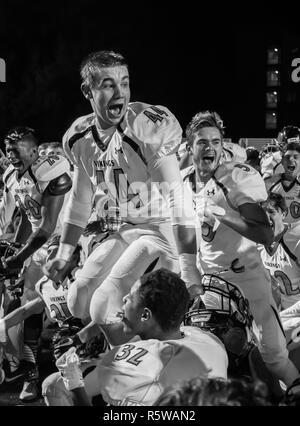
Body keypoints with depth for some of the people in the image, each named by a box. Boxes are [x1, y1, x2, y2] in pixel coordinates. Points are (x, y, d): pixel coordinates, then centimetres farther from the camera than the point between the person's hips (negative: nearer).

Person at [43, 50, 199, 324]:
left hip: (164, 229, -7)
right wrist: (63, 257, 14)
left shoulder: (152, 126, -24)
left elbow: (178, 201, -29)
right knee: (78, 302, 3)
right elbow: (80, 200, 13)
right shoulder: (79, 139, -2)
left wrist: (189, 270, -34)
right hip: (129, 229, 7)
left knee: (105, 309, -18)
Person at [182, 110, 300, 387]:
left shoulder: (239, 178, -13)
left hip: (246, 274, -5)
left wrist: (223, 215, -30)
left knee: (274, 355, -11)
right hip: (208, 277, 5)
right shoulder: (183, 181, 4)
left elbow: (266, 235, -22)